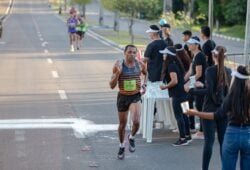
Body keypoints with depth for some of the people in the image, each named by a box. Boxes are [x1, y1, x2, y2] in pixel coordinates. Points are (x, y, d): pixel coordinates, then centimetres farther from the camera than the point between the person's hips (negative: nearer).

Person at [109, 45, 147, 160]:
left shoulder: (140, 65, -6)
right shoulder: (119, 66, -13)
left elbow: (147, 74, 18)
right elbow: (112, 85, -13)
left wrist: (145, 86, 3)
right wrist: (117, 73, -27)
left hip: (136, 97, 0)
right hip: (123, 97, 0)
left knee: (136, 122, -20)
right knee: (122, 123, 14)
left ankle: (132, 137, 13)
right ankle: (122, 146, 38)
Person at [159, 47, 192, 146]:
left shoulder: (171, 66, -15)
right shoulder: (176, 64, 13)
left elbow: (174, 81, -23)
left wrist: (165, 87, -10)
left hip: (177, 94, -10)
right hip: (183, 93, 10)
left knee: (178, 116, -5)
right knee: (183, 115, 16)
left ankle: (182, 139, -4)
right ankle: (187, 136, 23)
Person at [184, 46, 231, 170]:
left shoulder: (210, 70, -11)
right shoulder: (228, 71, 6)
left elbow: (209, 91, -16)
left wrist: (191, 90, -8)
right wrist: (203, 86, 23)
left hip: (210, 109, -5)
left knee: (209, 141, -3)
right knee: (223, 141, 8)